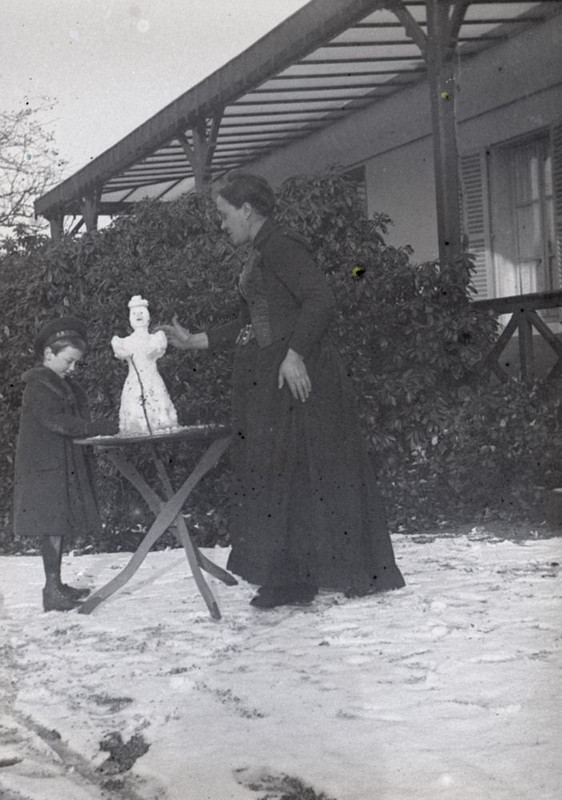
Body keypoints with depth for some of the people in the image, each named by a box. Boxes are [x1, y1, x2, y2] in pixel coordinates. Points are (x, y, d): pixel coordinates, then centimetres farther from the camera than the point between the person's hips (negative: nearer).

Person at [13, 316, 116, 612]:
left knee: (62, 525, 10)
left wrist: (98, 430, -3)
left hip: (65, 466, 9)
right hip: (45, 468, -9)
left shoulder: (64, 385, 18)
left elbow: (75, 419, 16)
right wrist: (93, 428, -25)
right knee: (53, 526, -10)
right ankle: (52, 591, -8)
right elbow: (55, 421, -21)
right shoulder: (38, 386, -11)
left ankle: (56, 585, 18)